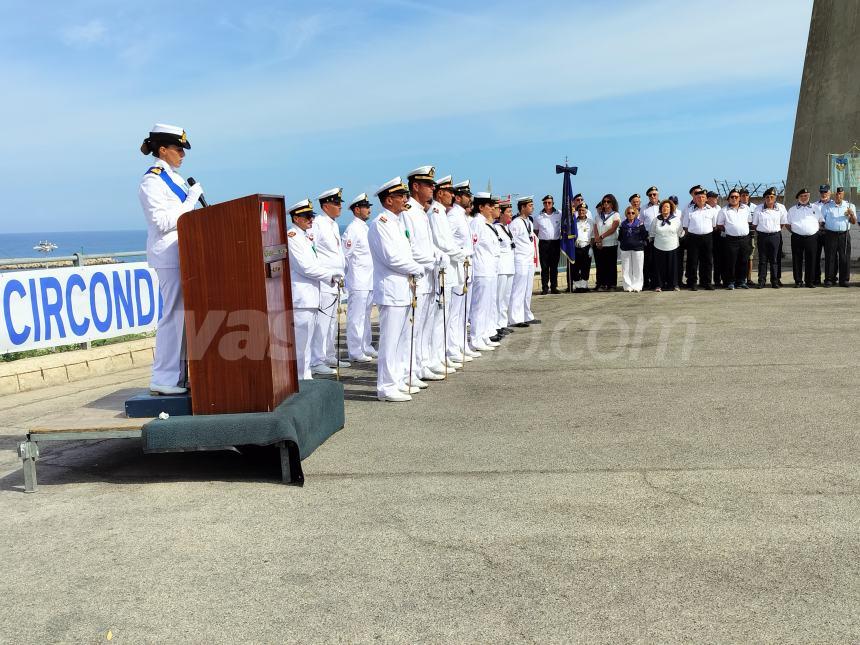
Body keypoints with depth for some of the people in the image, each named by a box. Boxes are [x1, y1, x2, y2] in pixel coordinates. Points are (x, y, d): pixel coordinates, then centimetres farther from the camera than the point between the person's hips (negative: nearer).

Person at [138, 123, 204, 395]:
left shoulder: (175, 178, 17)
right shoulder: (151, 181, -9)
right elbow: (163, 222, -17)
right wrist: (192, 198, -14)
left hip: (184, 253, 9)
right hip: (169, 256, -9)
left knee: (185, 313, 10)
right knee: (173, 314, -8)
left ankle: (179, 374, 17)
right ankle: (163, 379, -1)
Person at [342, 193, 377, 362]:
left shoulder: (365, 227, 16)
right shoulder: (352, 229, -13)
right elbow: (344, 254, -15)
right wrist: (351, 271, -6)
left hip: (369, 280, 9)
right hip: (357, 281, -9)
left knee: (365, 315, 15)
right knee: (356, 317, -3)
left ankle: (366, 347, 24)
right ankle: (355, 352, 2)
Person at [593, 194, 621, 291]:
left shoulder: (616, 215, 2)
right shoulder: (599, 215, 14)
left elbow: (613, 229, -10)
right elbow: (595, 228, 6)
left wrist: (601, 237, -13)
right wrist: (597, 239, -9)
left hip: (611, 244, -4)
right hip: (599, 245, 4)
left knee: (611, 266, -2)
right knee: (600, 266, 1)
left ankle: (611, 285, 1)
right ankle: (601, 284, 4)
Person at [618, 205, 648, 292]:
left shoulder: (640, 223, 1)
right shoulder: (623, 224, 8)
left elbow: (645, 235, 0)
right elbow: (620, 236, 13)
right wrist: (621, 244, 3)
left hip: (638, 248, -2)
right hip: (625, 249, 2)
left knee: (637, 268, 0)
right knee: (626, 269, 3)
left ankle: (637, 286, 7)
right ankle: (628, 286, 9)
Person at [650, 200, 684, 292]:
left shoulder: (676, 219, 2)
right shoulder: (656, 220, 6)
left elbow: (680, 233, 8)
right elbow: (652, 233, 14)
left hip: (672, 247, -1)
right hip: (659, 247, 1)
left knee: (673, 266, 3)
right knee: (660, 266, 2)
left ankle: (674, 285, 12)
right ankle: (659, 285, 9)